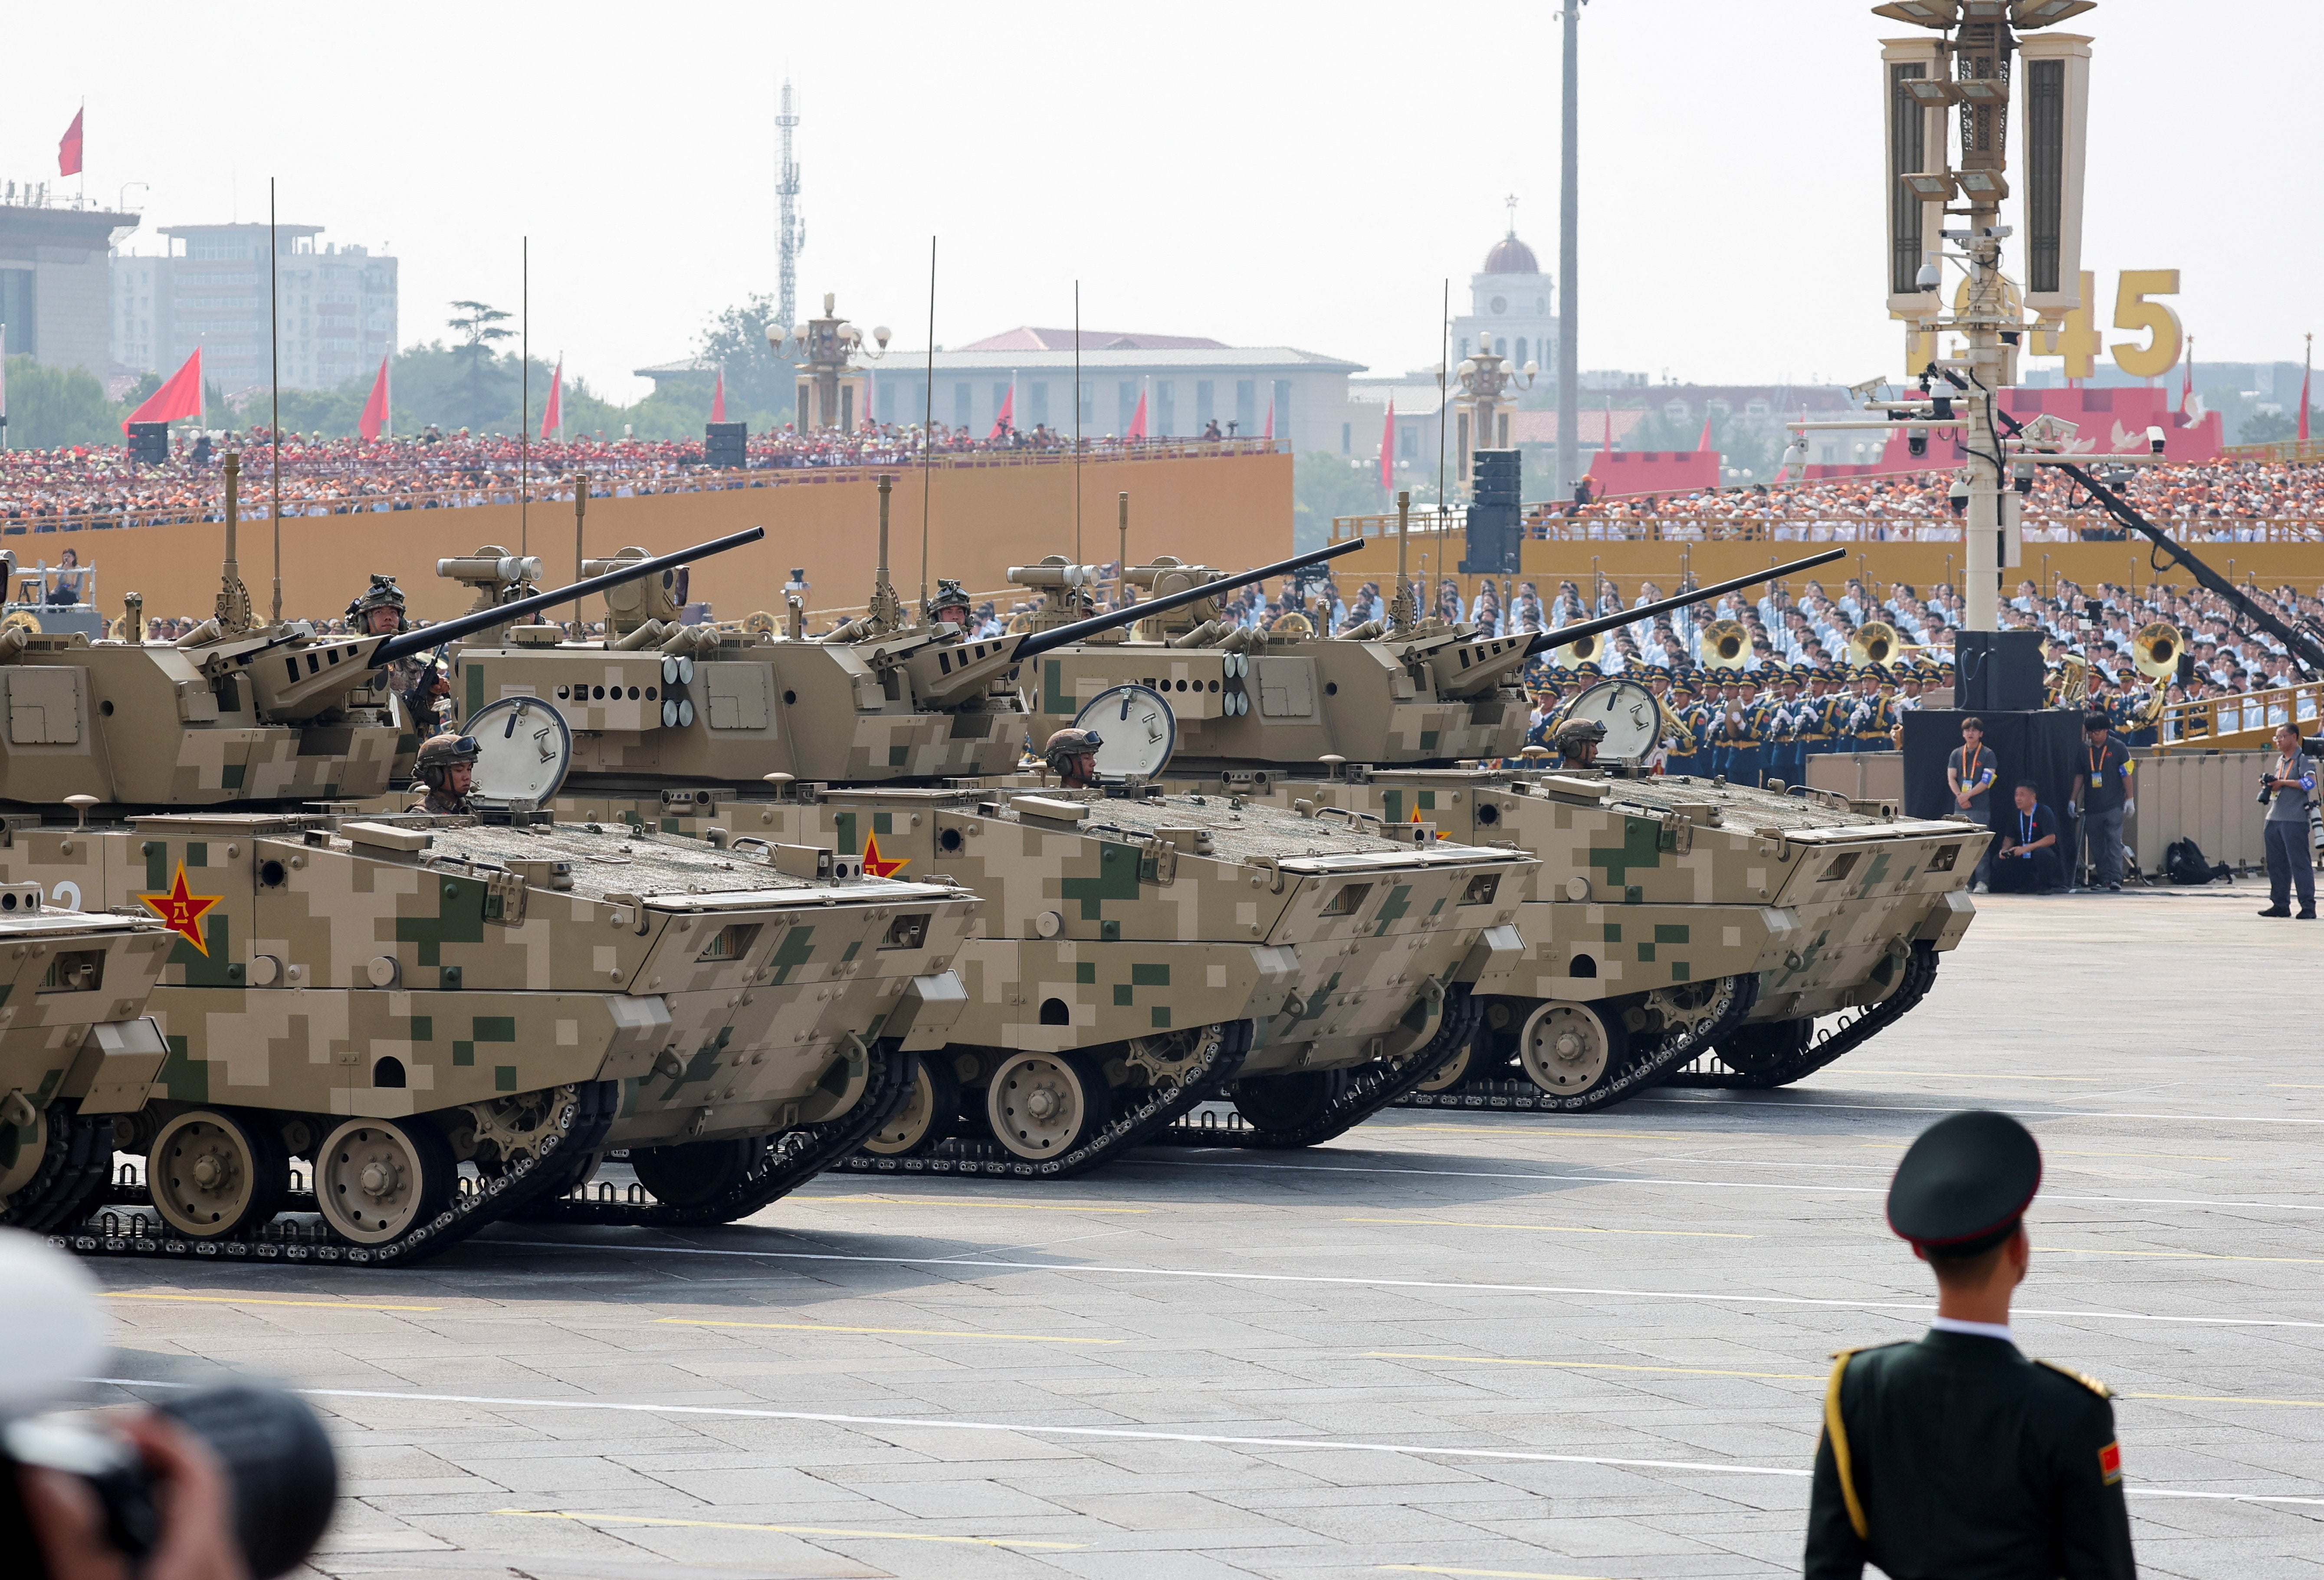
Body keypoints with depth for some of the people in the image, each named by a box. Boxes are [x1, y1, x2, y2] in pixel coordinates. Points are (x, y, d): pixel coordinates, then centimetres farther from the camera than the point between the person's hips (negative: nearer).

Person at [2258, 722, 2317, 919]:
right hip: (2274, 819, 8)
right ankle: (2280, 905, 15)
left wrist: (2282, 783, -15)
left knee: (2300, 863, -8)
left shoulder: (2304, 759, -6)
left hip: (2295, 820, -8)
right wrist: (2270, 785, 7)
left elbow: (2309, 782, -21)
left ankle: (2308, 907, -7)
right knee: (2276, 864, 9)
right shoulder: (2281, 761, 19)